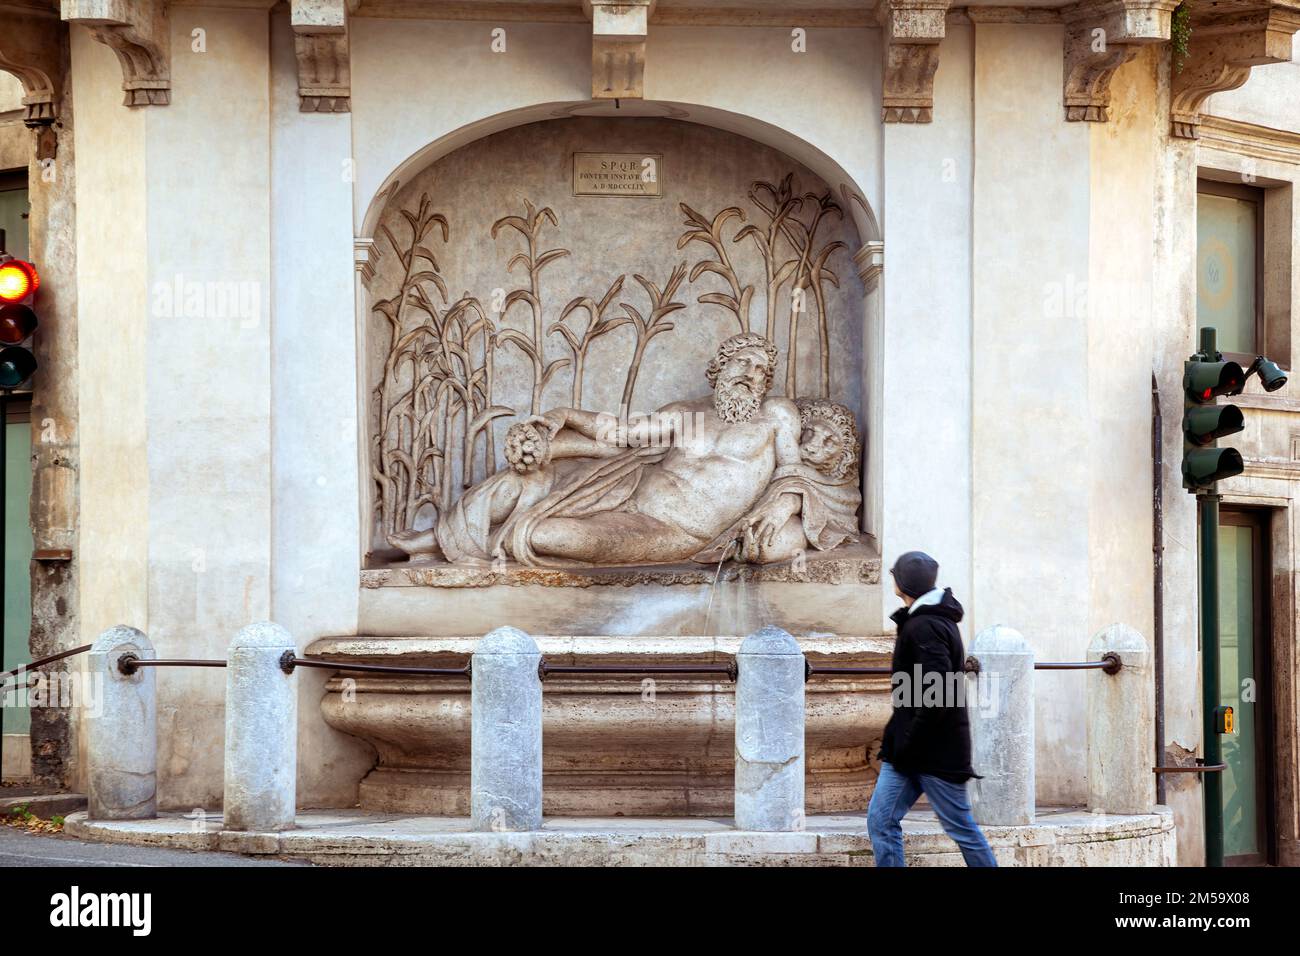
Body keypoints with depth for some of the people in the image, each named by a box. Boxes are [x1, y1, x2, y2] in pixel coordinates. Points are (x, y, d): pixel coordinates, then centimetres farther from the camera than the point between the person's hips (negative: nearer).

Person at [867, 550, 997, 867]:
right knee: (880, 821, 3)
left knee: (960, 827, 1)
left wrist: (909, 742, -19)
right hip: (907, 749, 10)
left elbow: (936, 694, -25)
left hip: (936, 750, -10)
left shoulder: (924, 627, -17)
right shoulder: (938, 618, 15)